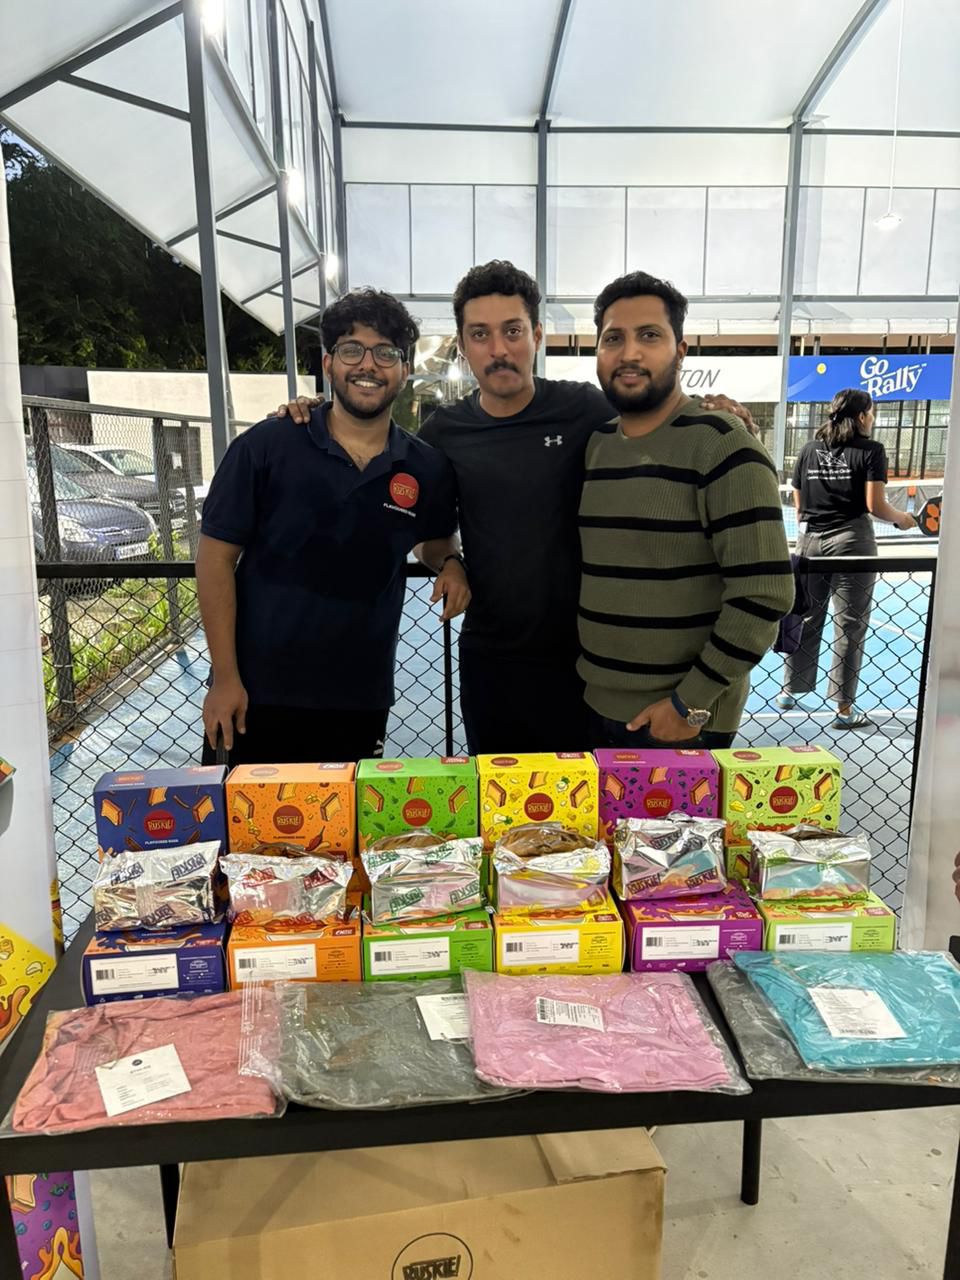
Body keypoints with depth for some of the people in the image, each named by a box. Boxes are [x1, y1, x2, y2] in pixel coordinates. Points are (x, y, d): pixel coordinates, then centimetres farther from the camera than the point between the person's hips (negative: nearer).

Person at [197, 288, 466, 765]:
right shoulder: (266, 446, -8)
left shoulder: (427, 469, 0)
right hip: (255, 693, -2)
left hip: (361, 702, 2)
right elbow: (217, 556, -6)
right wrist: (225, 677, -9)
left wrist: (450, 564, -4)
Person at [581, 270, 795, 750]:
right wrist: (580, 675, 7)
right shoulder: (592, 446, 6)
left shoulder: (720, 445, -14)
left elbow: (764, 595, -18)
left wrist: (691, 702, -16)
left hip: (684, 719, -6)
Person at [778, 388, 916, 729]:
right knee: (849, 627, 3)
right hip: (851, 542, -4)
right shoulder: (871, 450, -5)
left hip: (810, 542, 4)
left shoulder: (809, 450, 7)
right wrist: (902, 519, 6)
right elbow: (875, 506, -12)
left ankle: (789, 691, 25)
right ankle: (844, 708, 7)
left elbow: (799, 506, 9)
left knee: (805, 620, 15)